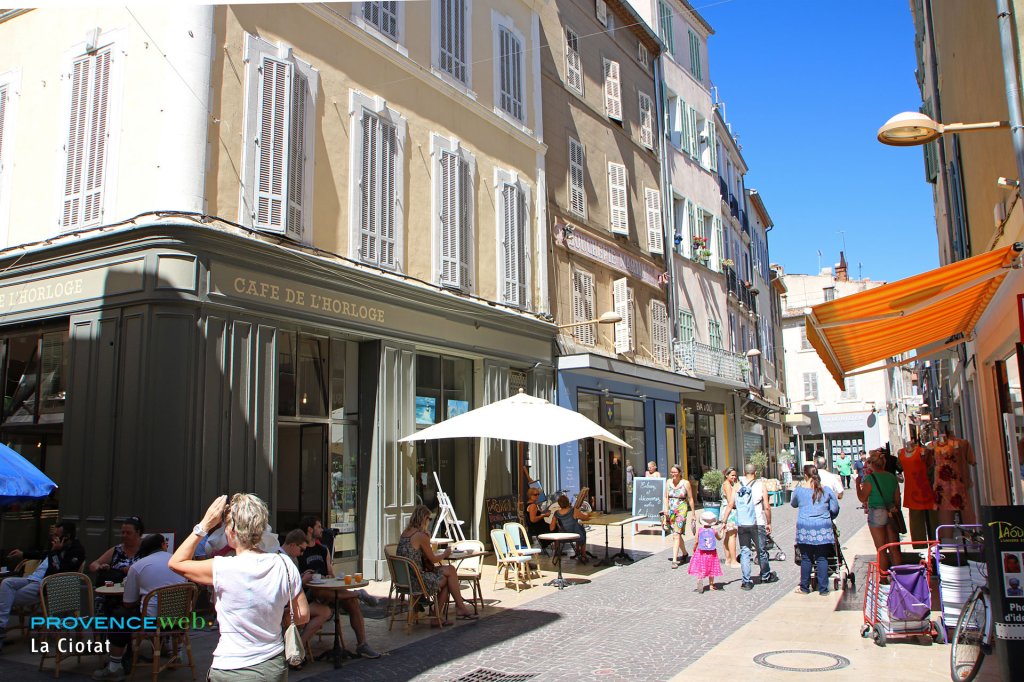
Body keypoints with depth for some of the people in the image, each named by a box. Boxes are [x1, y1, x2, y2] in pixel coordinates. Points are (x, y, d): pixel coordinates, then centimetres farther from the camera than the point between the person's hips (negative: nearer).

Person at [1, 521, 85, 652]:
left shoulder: (77, 550, -14)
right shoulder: (59, 546, 14)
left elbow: (60, 573, -22)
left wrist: (55, 552, -23)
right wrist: (23, 555, 37)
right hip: (33, 578, 9)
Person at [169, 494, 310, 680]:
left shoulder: (223, 569, -21)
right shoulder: (284, 565, -10)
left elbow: (175, 563, -4)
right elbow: (303, 616, -2)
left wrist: (204, 525, -6)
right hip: (275, 667, 4)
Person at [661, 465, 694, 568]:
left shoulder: (685, 483, -4)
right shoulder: (668, 482, 6)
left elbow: (690, 499, 0)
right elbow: (666, 497, 7)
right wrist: (665, 509, -7)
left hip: (681, 510, -5)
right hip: (671, 510, 5)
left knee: (676, 534, -14)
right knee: (677, 534, 15)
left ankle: (674, 560, -15)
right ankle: (685, 554, 37)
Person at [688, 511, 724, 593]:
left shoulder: (699, 530, -9)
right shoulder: (714, 531, -6)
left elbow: (696, 542, -6)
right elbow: (720, 538, 14)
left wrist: (694, 550, 11)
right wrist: (722, 530, 30)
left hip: (701, 553, -2)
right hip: (712, 554, 2)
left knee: (700, 570, 0)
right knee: (711, 570, 18)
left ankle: (700, 587, -11)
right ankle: (711, 585, 30)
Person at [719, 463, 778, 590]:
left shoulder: (738, 487, 5)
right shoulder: (761, 486, -2)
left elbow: (729, 506, 0)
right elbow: (767, 507, -5)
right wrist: (769, 523, 5)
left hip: (741, 525, 2)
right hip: (757, 524, -2)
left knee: (744, 552, 7)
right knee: (762, 551, 14)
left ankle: (746, 581, 3)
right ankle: (766, 576, 32)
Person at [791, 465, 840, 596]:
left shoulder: (799, 489, -1)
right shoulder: (826, 489, 1)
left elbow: (793, 503, 17)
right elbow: (835, 509, 6)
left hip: (805, 528, -1)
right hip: (823, 528, 1)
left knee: (806, 558, 7)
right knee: (822, 558, 6)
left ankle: (804, 587, 14)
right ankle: (823, 588, 8)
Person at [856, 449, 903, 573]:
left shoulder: (870, 478, -13)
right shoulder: (892, 477, 4)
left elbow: (862, 498, -11)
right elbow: (897, 499, 10)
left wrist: (858, 484, 1)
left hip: (877, 513, -5)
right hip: (891, 513, 5)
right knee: (894, 548, 13)